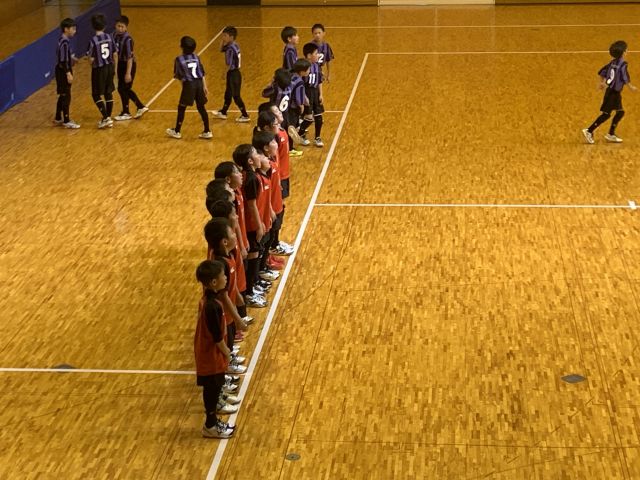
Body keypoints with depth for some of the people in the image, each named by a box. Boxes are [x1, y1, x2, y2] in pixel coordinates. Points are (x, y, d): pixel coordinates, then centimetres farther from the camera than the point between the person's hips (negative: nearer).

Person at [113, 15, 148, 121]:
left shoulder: (127, 39, -22)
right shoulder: (115, 36, 0)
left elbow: (130, 57, -23)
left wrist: (128, 73, -24)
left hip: (128, 65, -8)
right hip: (121, 64, 8)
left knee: (122, 88, 1)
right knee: (126, 89, 15)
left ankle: (125, 113, 17)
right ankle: (141, 107, 30)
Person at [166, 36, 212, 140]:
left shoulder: (179, 59, -7)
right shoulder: (196, 58, 7)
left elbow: (177, 76, -3)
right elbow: (202, 74, 6)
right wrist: (205, 87, 10)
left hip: (189, 84, -5)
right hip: (199, 83, 5)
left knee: (181, 108, 8)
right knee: (201, 108, 10)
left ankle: (177, 131, 17)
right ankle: (207, 132, 11)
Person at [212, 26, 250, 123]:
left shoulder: (230, 48, -23)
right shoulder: (234, 45, 5)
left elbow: (229, 64, -25)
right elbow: (221, 49, 21)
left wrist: (226, 73, -9)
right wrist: (223, 42, 3)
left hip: (233, 74, -10)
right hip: (234, 72, 10)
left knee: (236, 96, -1)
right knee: (228, 94, 21)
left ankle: (245, 115, 5)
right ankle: (223, 112, 35)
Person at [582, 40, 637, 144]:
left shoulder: (613, 62, 8)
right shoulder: (622, 64, -16)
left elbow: (602, 71, 14)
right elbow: (625, 77, -24)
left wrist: (602, 83, 27)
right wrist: (631, 87, -11)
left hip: (611, 91, 9)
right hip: (614, 92, -9)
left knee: (620, 112, 17)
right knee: (606, 114, -5)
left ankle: (611, 135, 20)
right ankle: (589, 131, -4)